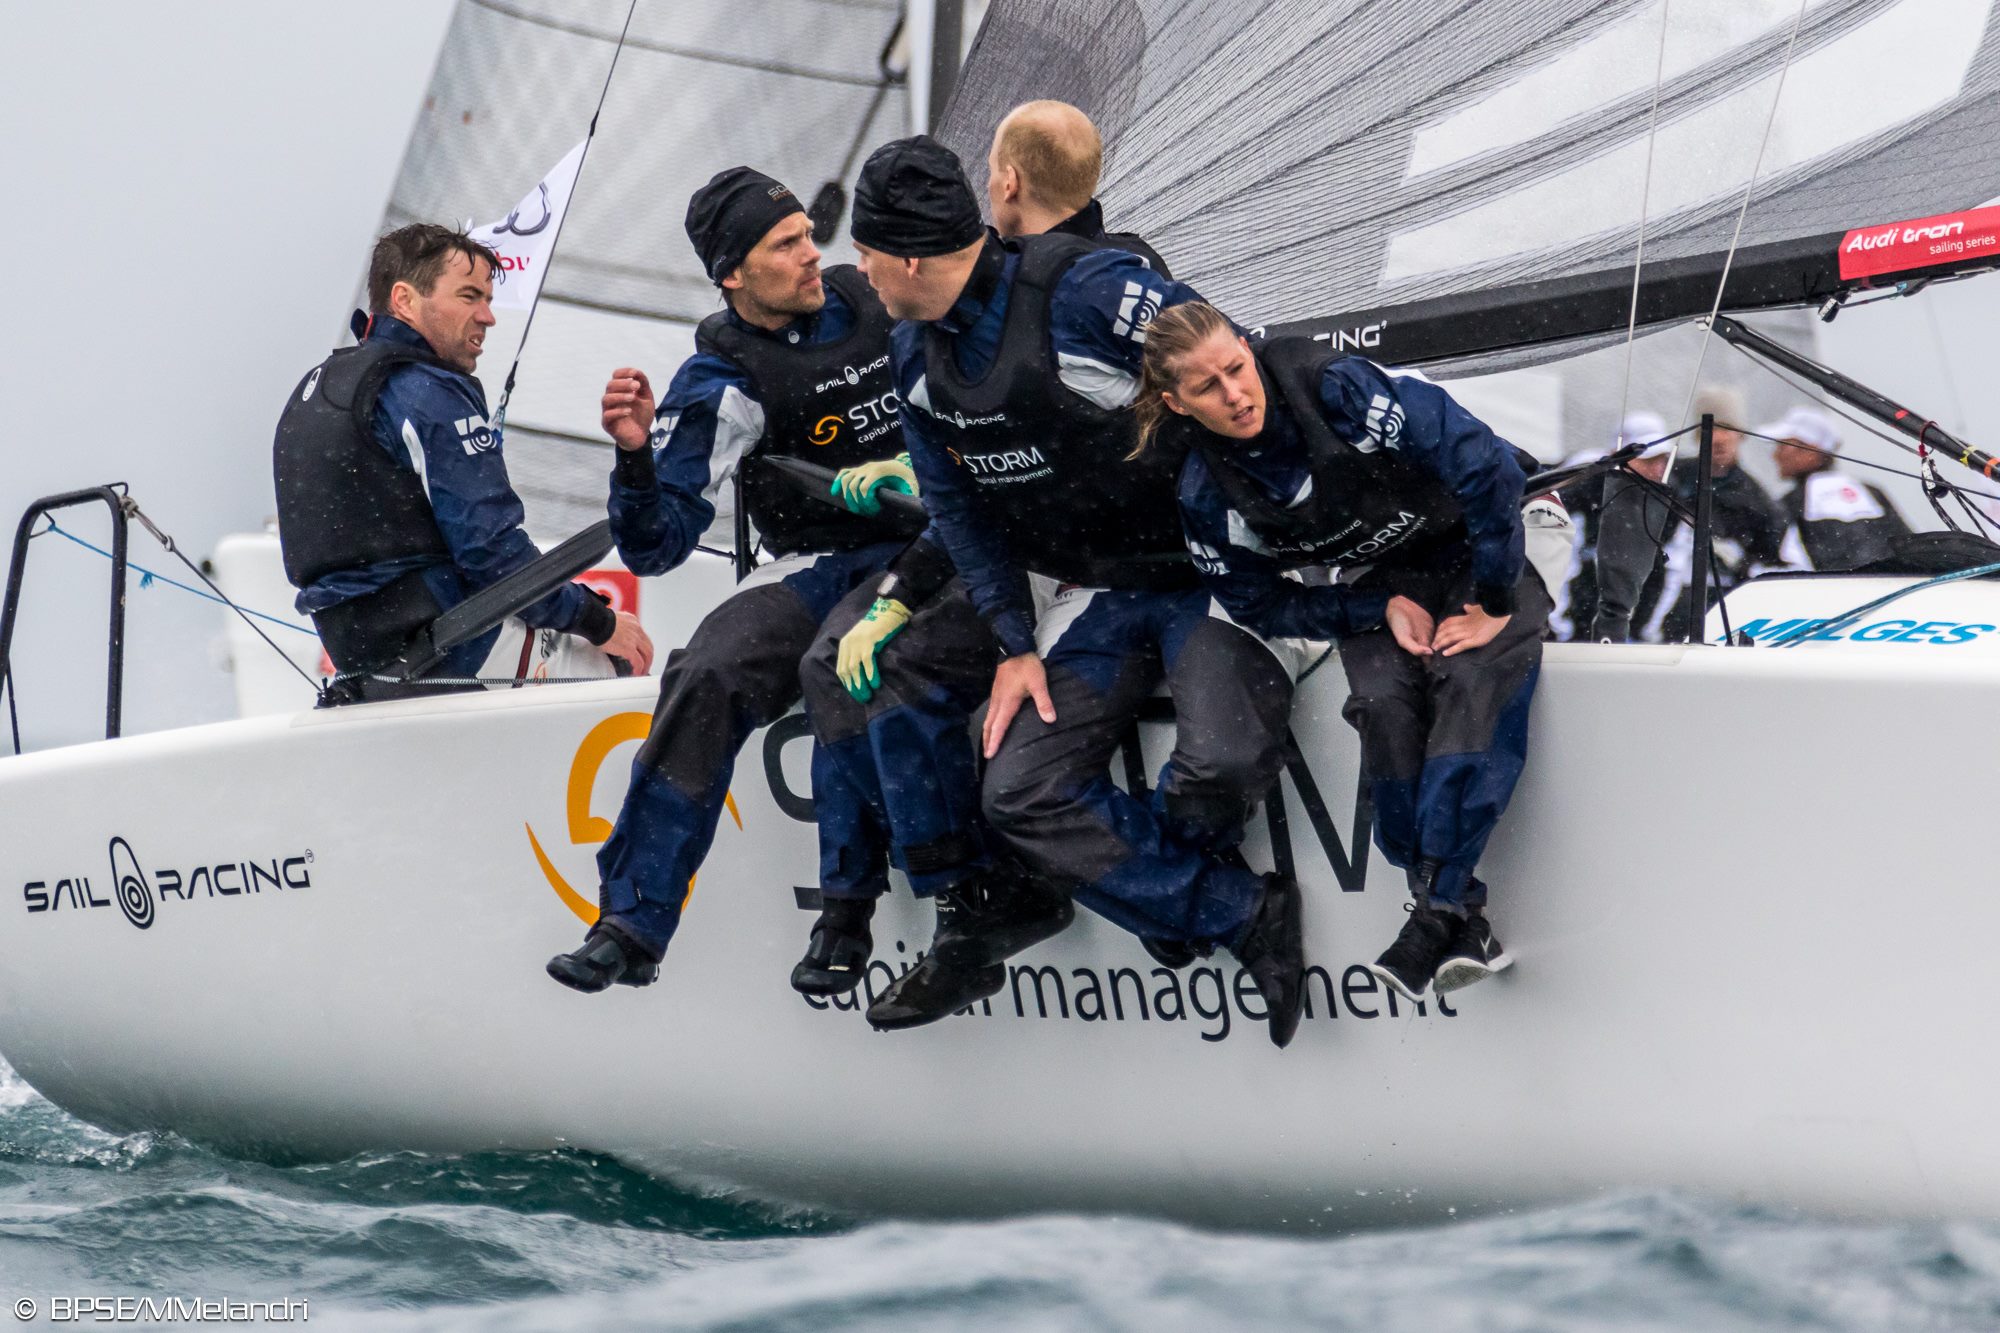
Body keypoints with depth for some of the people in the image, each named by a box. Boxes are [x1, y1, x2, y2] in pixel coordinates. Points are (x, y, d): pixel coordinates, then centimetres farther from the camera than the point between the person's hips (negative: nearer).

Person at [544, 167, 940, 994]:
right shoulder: (722, 384, -3)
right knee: (708, 676, -28)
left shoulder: (870, 301, 5)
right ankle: (633, 925, -26)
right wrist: (636, 455, -26)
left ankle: (846, 910, -26)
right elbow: (655, 547, -9)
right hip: (815, 569, 0)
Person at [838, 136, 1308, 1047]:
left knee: (1224, 760, -29)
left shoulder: (1088, 291, -21)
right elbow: (957, 507, 12)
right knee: (1019, 796, -10)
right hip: (1097, 597, 7)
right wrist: (1016, 644, 3)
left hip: (1207, 568, -7)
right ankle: (1246, 919, -5)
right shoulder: (915, 356, 3)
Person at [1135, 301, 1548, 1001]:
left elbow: (1487, 465, -27)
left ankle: (1440, 905, -33)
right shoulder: (1208, 496, -14)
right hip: (1380, 585, 3)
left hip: (1484, 539, -3)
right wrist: (1382, 610, -16)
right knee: (1383, 702, -27)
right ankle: (1458, 917, -24)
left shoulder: (1334, 386, -27)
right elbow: (1263, 607, -1)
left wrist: (1493, 604, -22)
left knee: (1475, 678, -32)